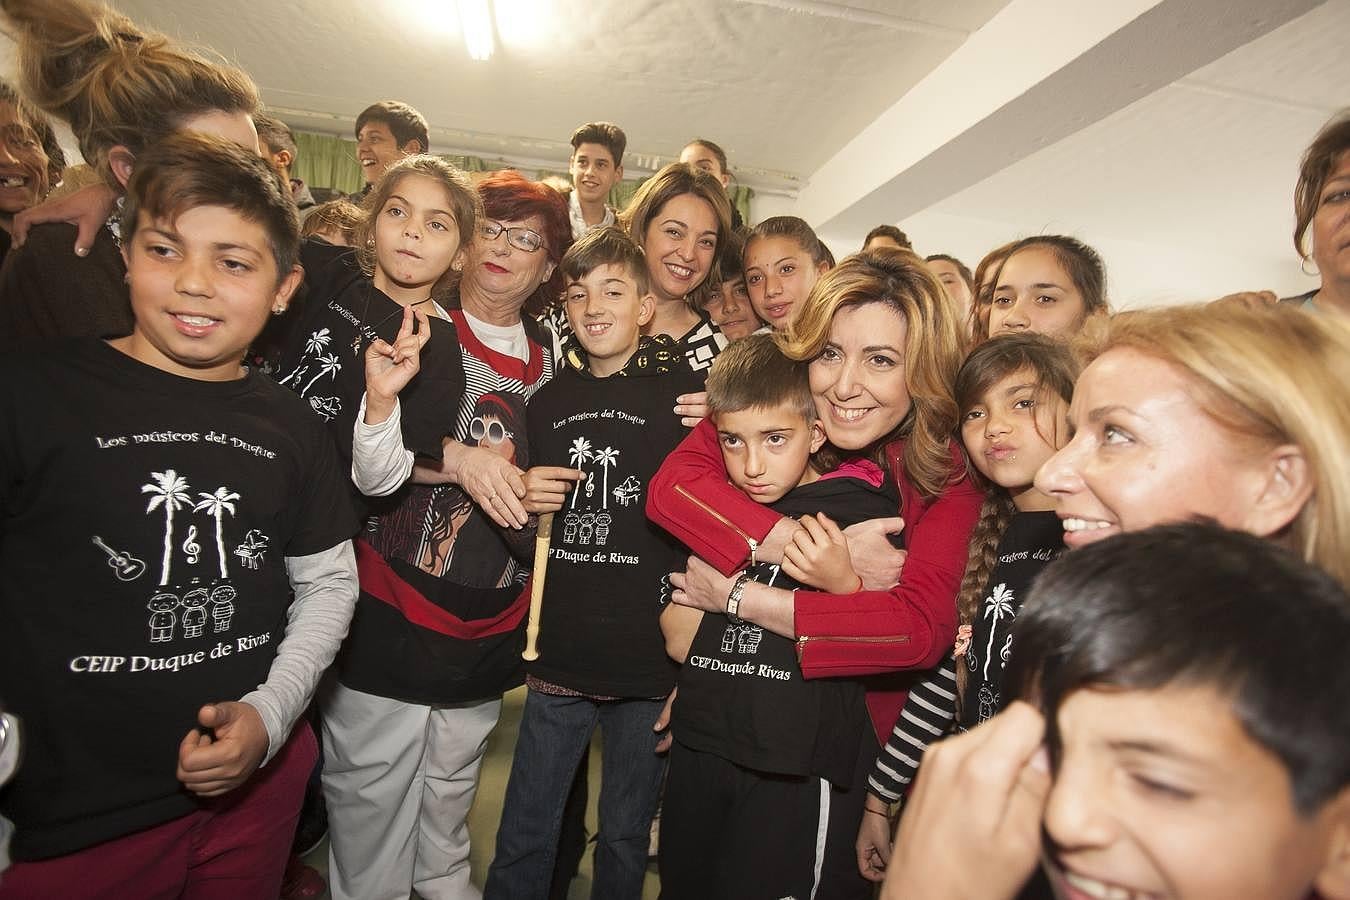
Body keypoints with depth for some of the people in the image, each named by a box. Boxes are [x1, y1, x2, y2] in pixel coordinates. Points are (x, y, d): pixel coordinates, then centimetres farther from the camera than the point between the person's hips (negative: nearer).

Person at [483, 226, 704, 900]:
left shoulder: (682, 393, -4)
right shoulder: (548, 402, 8)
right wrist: (527, 503, -4)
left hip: (650, 661, -3)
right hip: (558, 657, 3)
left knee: (625, 837, 17)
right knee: (522, 837, 14)